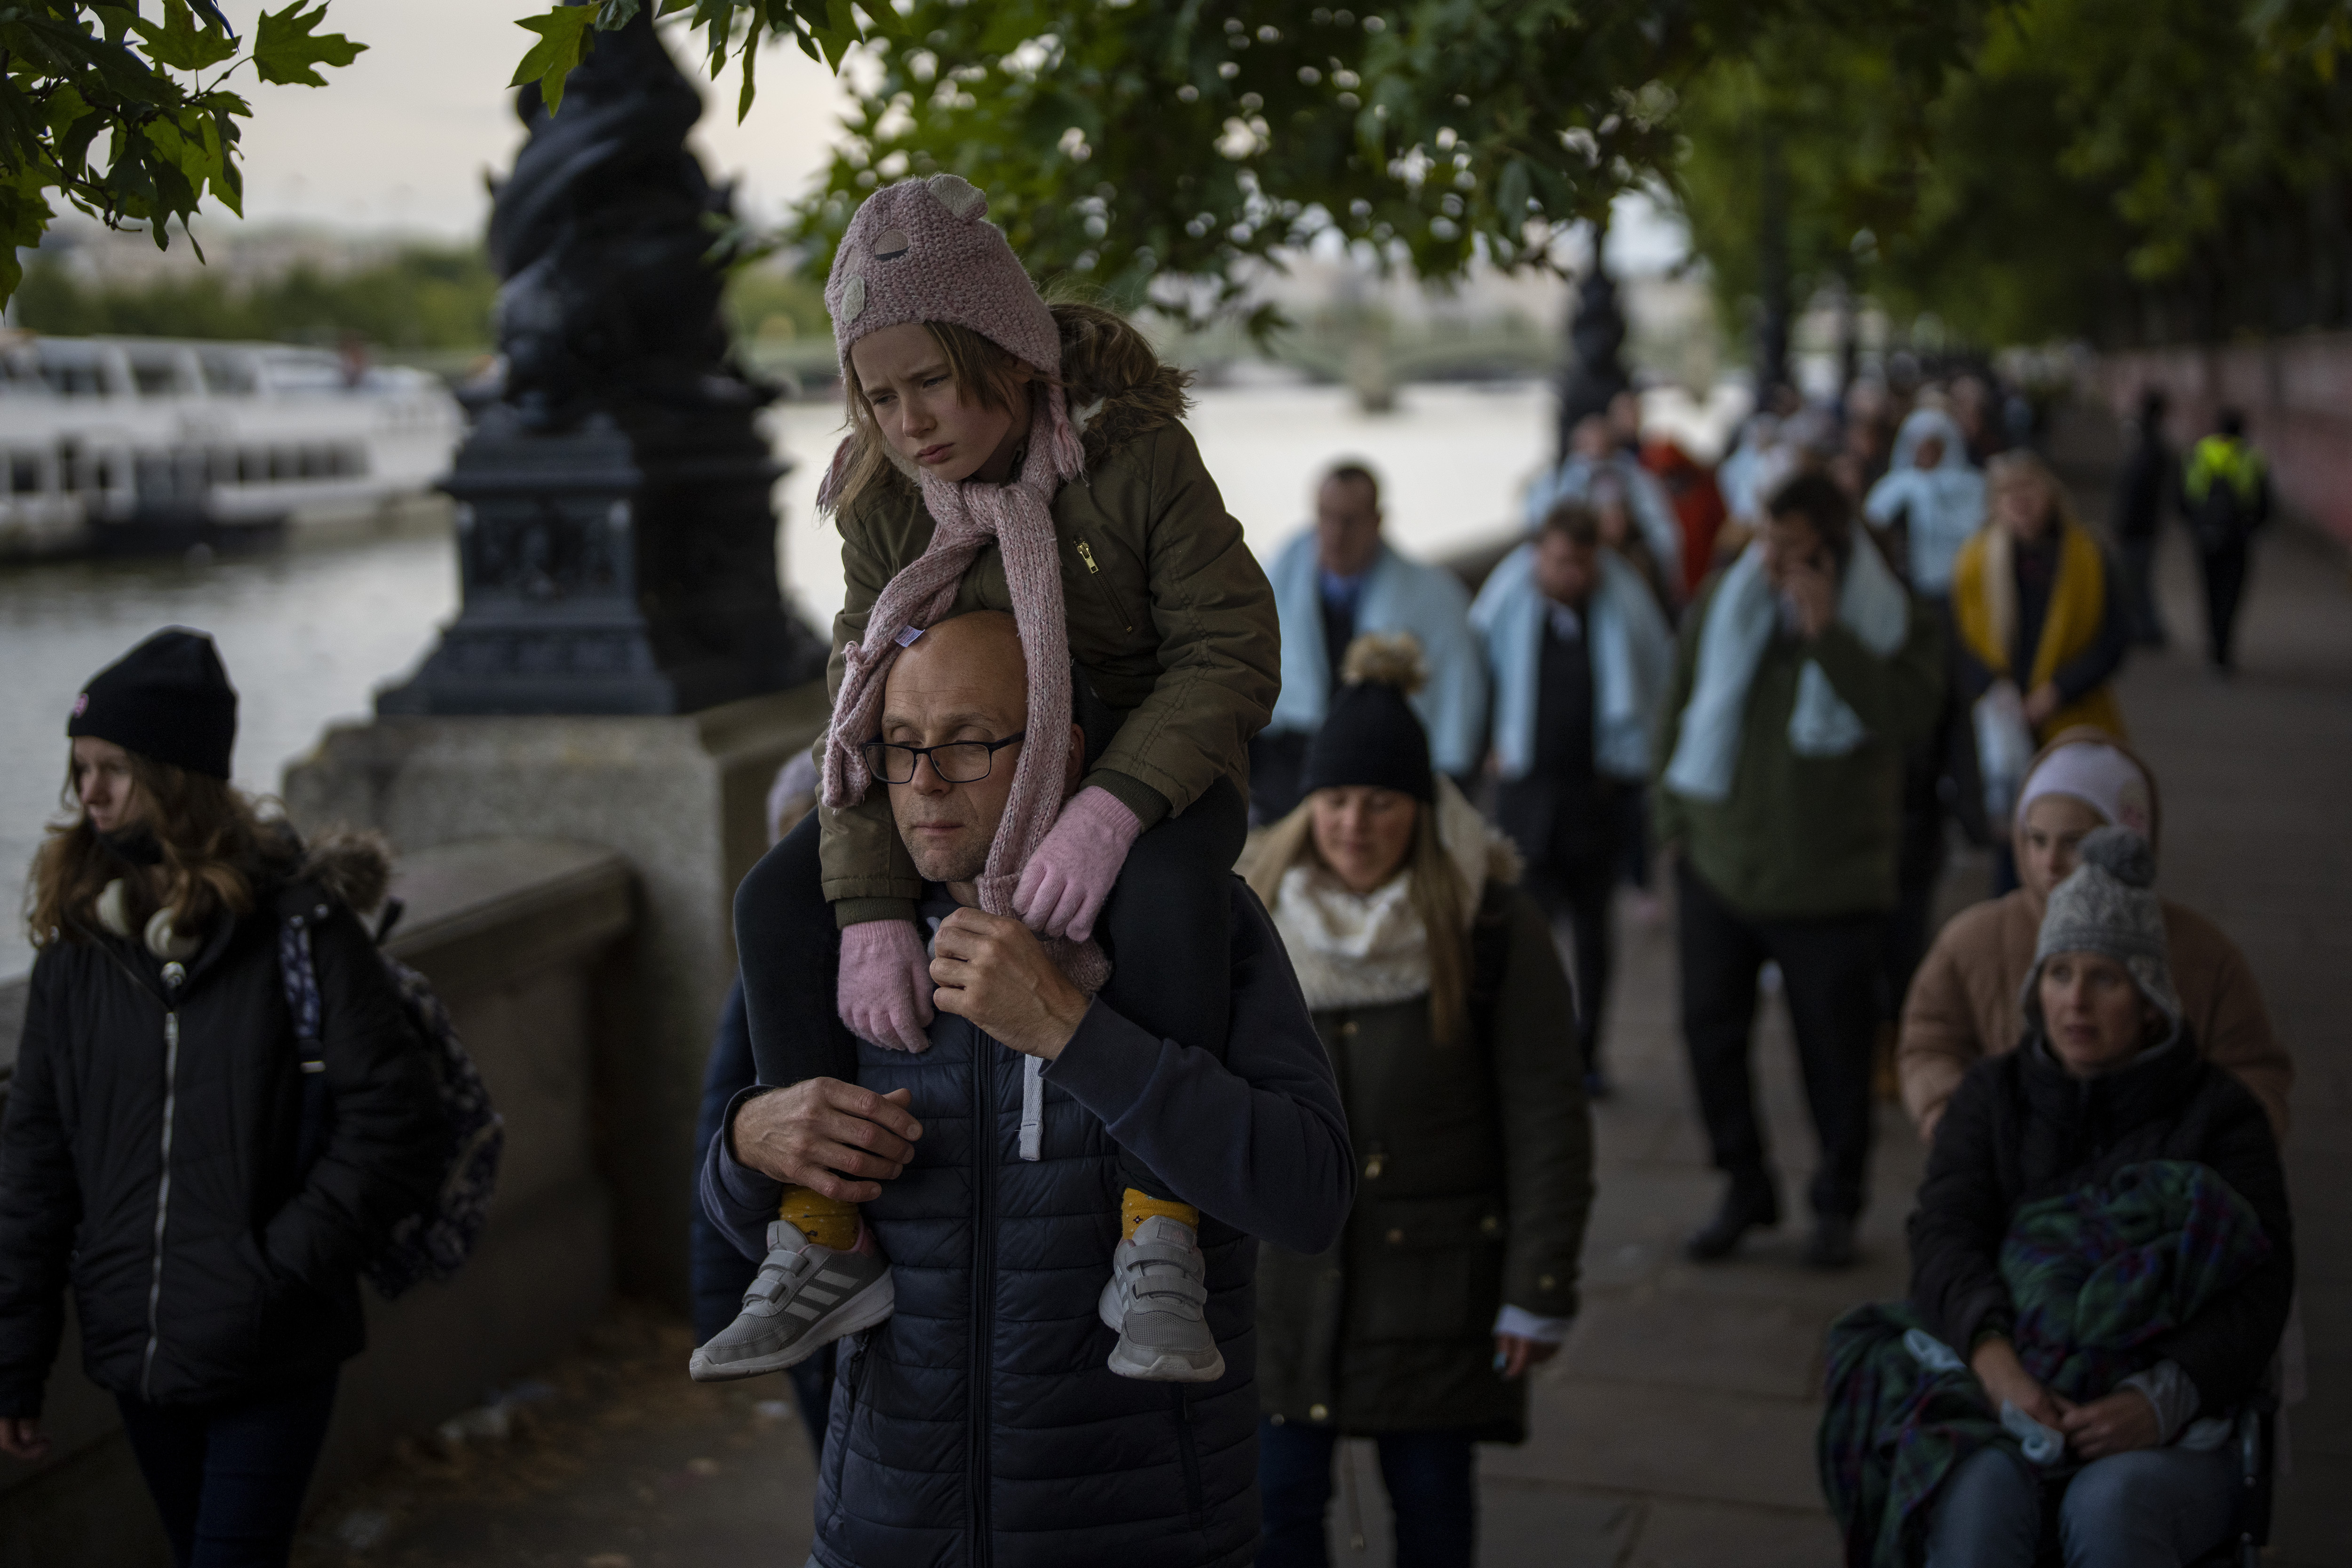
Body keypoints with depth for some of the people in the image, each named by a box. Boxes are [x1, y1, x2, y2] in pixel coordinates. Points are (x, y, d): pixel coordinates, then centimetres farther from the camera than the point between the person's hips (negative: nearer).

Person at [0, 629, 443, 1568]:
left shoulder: (297, 924, -10)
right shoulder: (78, 940, 4)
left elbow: (394, 1118, -10)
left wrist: (287, 1265, -15)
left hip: (273, 1357, -4)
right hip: (138, 1352, 5)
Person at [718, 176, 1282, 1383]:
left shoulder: (1139, 457, -20)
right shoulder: (883, 502, -7)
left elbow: (1234, 656, -23)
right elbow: (866, 706, -11)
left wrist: (1106, 810, -38)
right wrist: (871, 910, -25)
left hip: (1149, 769, -4)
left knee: (1161, 896, -39)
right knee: (778, 900, -15)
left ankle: (1158, 1242, -30)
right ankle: (820, 1245, -10)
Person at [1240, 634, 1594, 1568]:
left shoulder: (1492, 927, -10)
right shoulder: (1256, 912, -1)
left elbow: (1546, 1120, -7)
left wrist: (1540, 1290, -8)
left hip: (1437, 1268, -2)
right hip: (1284, 1261, 2)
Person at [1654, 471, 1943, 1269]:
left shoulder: (1891, 620, -7)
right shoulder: (1724, 602, 3)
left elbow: (1905, 712, -24)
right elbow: (1681, 706, 13)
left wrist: (1826, 631, -28)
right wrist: (1678, 816, 11)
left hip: (1830, 880, -3)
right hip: (1719, 865, 4)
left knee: (1834, 1049, 6)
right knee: (1711, 1030, 9)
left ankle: (1839, 1203, 25)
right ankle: (1745, 1187, 27)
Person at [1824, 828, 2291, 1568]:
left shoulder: (2220, 1113, 7)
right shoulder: (1993, 1095, 13)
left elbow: (2259, 1291, -4)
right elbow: (1945, 1234, -2)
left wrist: (2161, 1401, -23)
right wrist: (1995, 1357, -23)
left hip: (2165, 1435, -1)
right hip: (2002, 1403, 1)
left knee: (2110, 1507, -36)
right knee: (1983, 1495, -35)